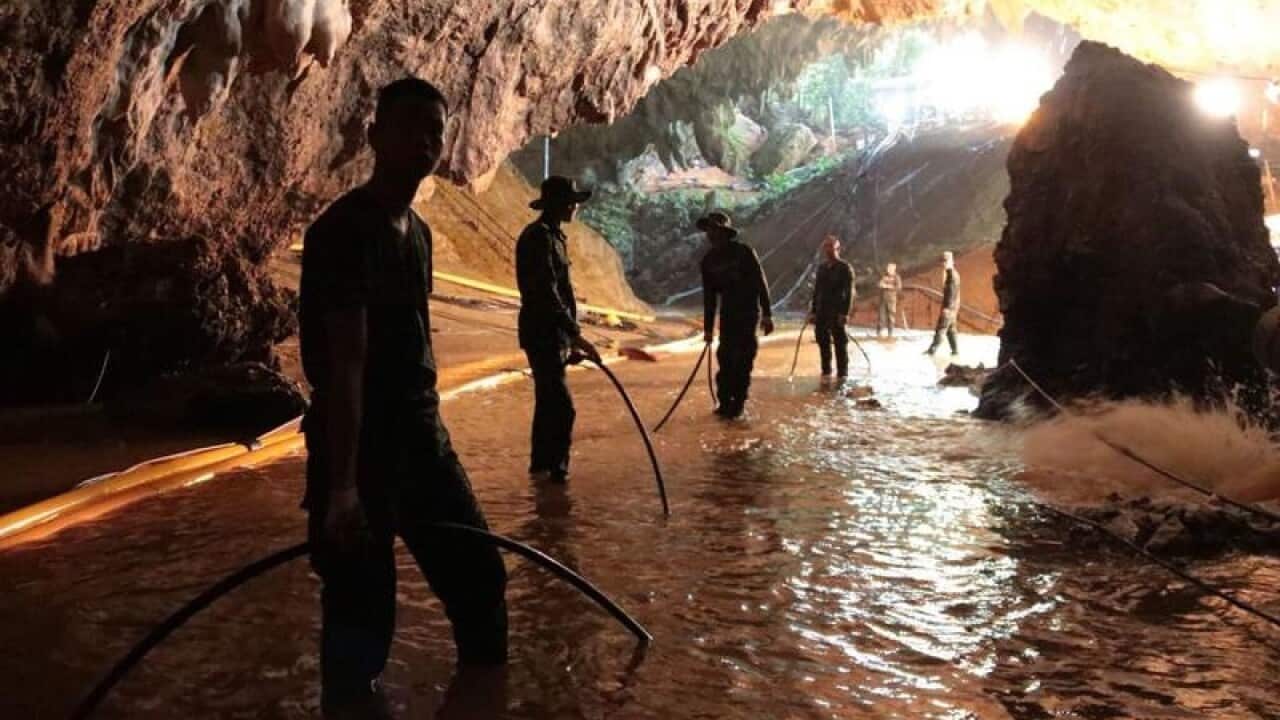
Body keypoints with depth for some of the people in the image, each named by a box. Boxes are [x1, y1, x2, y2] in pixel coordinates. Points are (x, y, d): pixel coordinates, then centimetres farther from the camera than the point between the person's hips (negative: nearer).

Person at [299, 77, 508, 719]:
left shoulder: (417, 231, 12)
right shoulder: (344, 229, -15)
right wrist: (341, 484, -26)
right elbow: (344, 361, -23)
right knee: (361, 608, -1)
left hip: (422, 436, 9)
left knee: (478, 575, 16)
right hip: (359, 446, -9)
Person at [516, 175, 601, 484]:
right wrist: (576, 334, -28)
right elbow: (546, 293, -25)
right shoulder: (539, 236, -16)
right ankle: (554, 468, -3)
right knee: (561, 407, -11)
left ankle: (542, 466, 26)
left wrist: (569, 336, 22)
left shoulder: (553, 235, 15)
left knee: (549, 403, 16)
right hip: (542, 333, -10)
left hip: (552, 333, 10)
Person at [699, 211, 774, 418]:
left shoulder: (744, 252, -10)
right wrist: (708, 327, 7)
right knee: (725, 357, 2)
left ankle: (737, 403, -1)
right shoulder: (708, 260, 5)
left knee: (742, 358, -7)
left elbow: (761, 283, -10)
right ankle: (725, 402, 10)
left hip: (748, 312, -5)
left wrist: (767, 314, -16)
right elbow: (709, 296, 9)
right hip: (728, 313, 5)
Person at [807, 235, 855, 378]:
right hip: (822, 312, 6)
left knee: (840, 344, -3)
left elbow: (849, 292, -9)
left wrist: (845, 313, -17)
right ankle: (826, 373, 18)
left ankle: (842, 375, 2)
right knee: (823, 343, 8)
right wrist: (813, 311, 10)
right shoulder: (821, 267, 13)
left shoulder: (845, 268, -4)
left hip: (837, 313, -5)